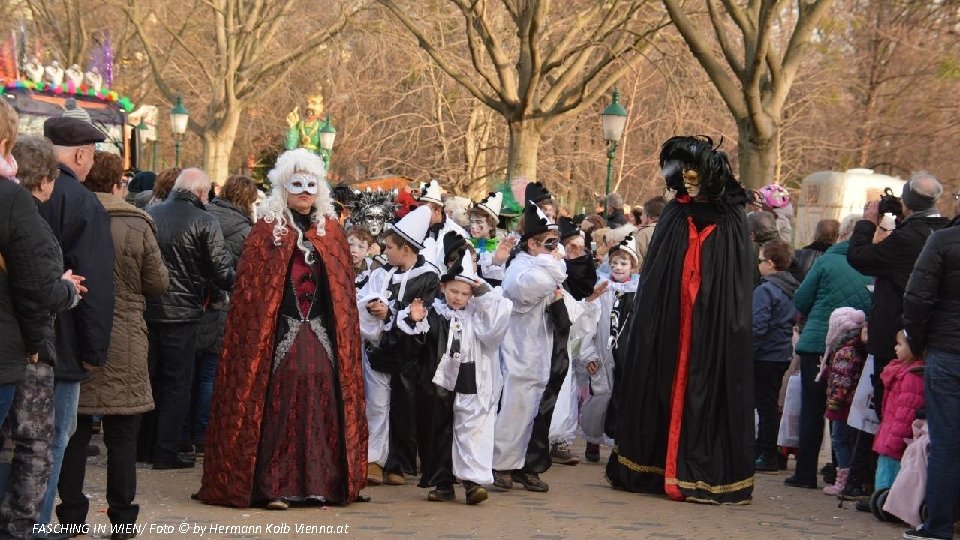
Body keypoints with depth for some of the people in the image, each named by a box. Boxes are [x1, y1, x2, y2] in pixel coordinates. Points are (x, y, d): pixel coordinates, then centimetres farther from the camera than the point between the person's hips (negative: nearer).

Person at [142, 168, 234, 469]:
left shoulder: (148, 215, 3)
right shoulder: (204, 222, -11)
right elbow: (223, 272, -15)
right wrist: (235, 283, 4)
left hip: (146, 309, 5)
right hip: (181, 312, -5)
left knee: (149, 378, 17)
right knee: (177, 383, 5)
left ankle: (144, 444, 25)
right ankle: (165, 452, 4)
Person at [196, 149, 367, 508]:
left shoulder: (331, 232, 12)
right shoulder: (266, 231, 1)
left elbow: (343, 290, 12)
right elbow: (250, 288, -4)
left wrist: (346, 339, 6)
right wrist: (255, 338, -11)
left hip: (322, 336, 3)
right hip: (280, 333, -3)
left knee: (321, 406, 3)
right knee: (278, 405, -5)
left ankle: (320, 484, 8)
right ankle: (273, 486, -2)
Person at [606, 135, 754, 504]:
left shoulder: (730, 221, -1)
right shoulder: (674, 215, 8)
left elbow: (738, 284, -2)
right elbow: (654, 276, 8)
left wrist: (734, 325, -10)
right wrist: (647, 318, 2)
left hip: (712, 325, -3)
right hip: (669, 321, 3)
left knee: (705, 390, -3)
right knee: (663, 386, 4)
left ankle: (704, 475, 2)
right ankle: (655, 467, 11)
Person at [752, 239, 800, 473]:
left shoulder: (765, 290, -17)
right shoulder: (792, 289, 9)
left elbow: (757, 325, -22)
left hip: (766, 355, -8)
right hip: (783, 354, 8)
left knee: (765, 404, -1)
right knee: (770, 404, 16)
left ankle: (768, 457, 3)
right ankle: (762, 450, 26)